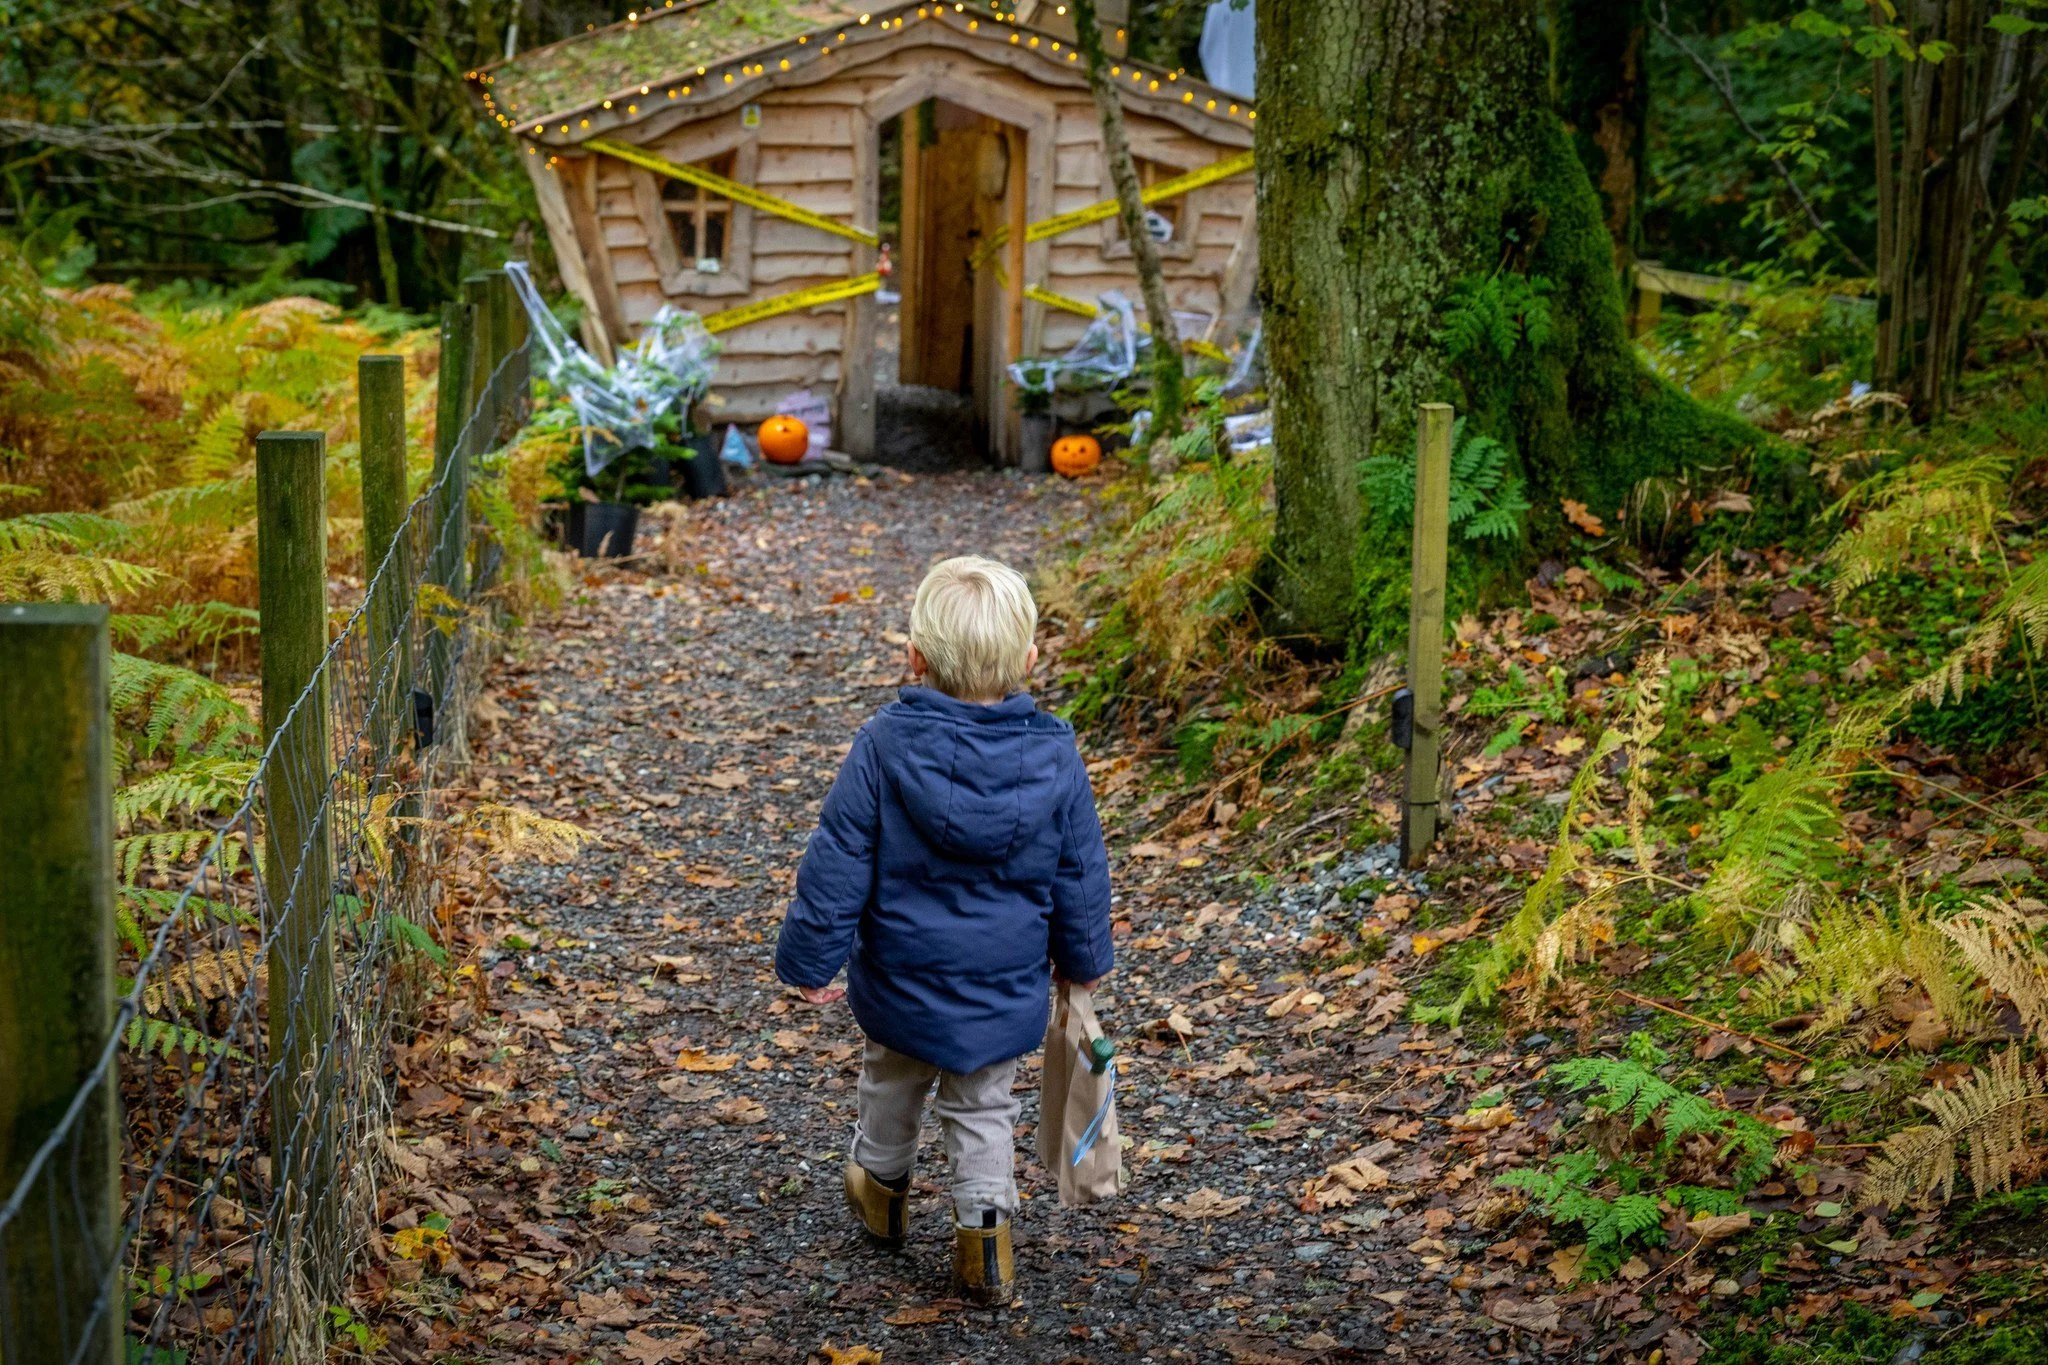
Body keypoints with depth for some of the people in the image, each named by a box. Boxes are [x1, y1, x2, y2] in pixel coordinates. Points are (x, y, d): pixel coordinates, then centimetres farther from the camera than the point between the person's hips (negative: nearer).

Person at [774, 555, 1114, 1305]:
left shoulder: (884, 746, -21)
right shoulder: (1056, 759, -16)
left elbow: (837, 867, -16)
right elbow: (1081, 878, -4)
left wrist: (809, 959, -4)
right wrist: (1086, 959, 13)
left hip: (899, 982, 0)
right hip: (1007, 990, 0)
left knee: (893, 1079, 28)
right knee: (984, 1107, 22)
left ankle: (882, 1184, 49)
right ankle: (986, 1230, 18)